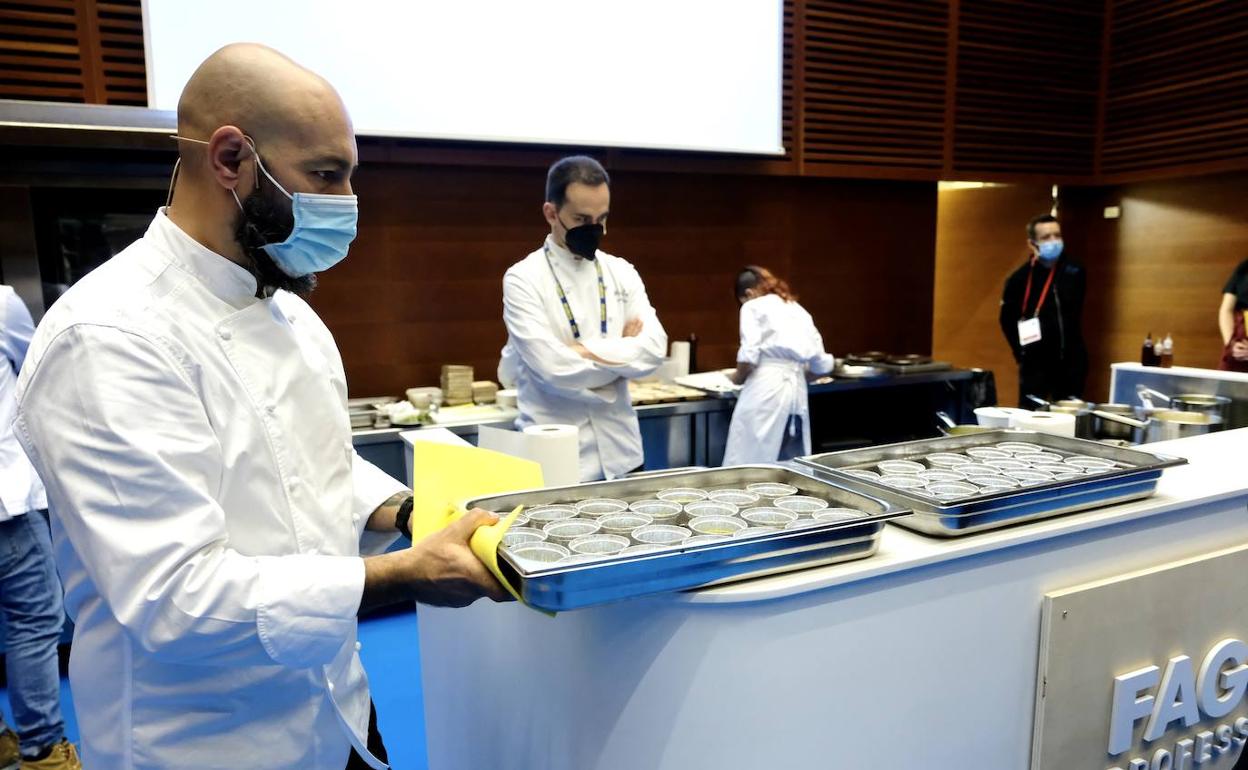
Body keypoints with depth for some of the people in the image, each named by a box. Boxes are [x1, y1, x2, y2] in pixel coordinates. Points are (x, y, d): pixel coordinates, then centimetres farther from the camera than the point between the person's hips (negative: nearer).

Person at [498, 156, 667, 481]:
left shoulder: (622, 272, 6)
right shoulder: (523, 278, -8)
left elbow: (654, 349, -6)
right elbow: (553, 367, -19)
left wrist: (585, 351, -15)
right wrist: (623, 351, -7)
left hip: (619, 450, 5)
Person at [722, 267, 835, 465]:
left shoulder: (753, 307, 4)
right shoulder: (798, 309, 22)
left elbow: (750, 354, -11)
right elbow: (821, 364, 16)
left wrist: (738, 377, 7)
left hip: (767, 387, -6)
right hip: (797, 389, 6)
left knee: (748, 461, -2)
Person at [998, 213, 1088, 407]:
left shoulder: (1076, 273, 2)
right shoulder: (1020, 278, -9)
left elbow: (1076, 314, 15)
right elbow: (1007, 321, -2)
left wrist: (1073, 346, 11)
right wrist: (1023, 353, -3)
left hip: (1071, 361, 4)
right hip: (1036, 364, -4)